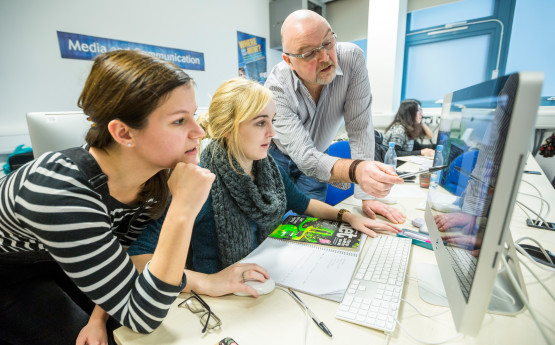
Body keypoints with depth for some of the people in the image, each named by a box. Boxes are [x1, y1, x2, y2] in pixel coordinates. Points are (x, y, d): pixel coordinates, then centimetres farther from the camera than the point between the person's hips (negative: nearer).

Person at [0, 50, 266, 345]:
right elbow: (140, 318, -36)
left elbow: (125, 248, -5)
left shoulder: (158, 170, -23)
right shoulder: (57, 192, -41)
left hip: (63, 257, 4)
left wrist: (99, 316, -17)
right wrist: (182, 213, -45)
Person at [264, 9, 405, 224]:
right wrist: (356, 170, -57)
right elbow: (304, 157, -37)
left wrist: (366, 196, -25)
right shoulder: (276, 87, -30)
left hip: (320, 157, 2)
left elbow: (359, 127, -23)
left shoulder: (351, 58, -24)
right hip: (278, 157, -1)